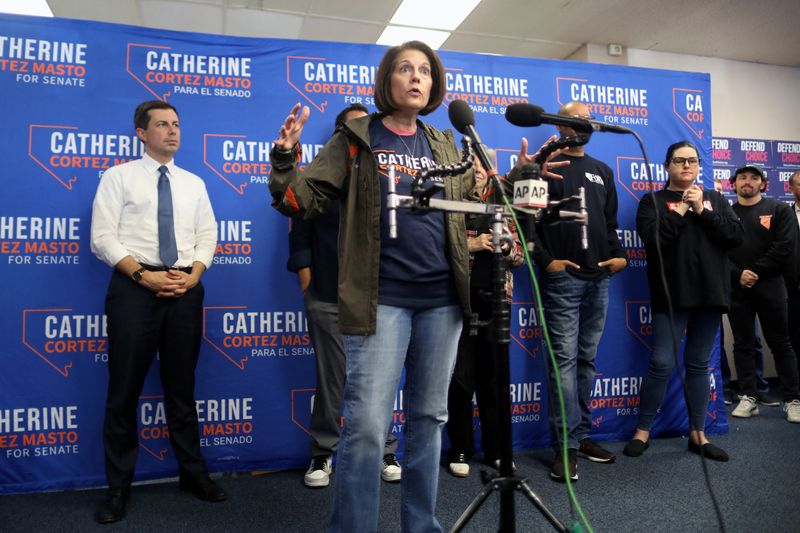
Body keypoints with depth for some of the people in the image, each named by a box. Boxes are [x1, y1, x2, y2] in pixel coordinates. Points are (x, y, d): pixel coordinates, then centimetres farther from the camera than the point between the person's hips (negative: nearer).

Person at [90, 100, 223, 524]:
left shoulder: (194, 183, 15)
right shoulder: (119, 176, 5)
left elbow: (207, 235, 9)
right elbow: (102, 237, -4)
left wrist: (192, 275, -8)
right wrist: (143, 275, -15)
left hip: (186, 289, 3)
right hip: (134, 286, -3)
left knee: (182, 386, 11)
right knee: (125, 388, 2)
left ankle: (192, 472, 23)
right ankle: (119, 486, 17)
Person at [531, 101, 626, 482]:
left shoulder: (602, 172, 20)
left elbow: (611, 222, 21)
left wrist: (619, 255, 4)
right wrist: (546, 261, -14)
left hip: (599, 279, 6)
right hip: (563, 278, -6)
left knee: (586, 359, 11)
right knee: (565, 359, -7)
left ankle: (582, 434, 21)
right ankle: (566, 446, -2)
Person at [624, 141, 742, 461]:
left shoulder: (715, 199, 15)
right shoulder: (654, 200, 5)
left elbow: (736, 235, 1)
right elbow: (651, 237, -13)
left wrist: (702, 211, -7)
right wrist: (682, 210, -9)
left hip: (709, 293, 4)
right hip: (672, 294, -3)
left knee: (699, 364, 10)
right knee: (662, 364, -6)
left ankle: (698, 433, 20)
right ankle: (643, 430, 8)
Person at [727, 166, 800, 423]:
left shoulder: (779, 210, 4)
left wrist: (756, 272, -11)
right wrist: (738, 275, -13)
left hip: (770, 286, -1)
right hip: (736, 289, 2)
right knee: (743, 344, 5)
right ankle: (749, 397, 12)